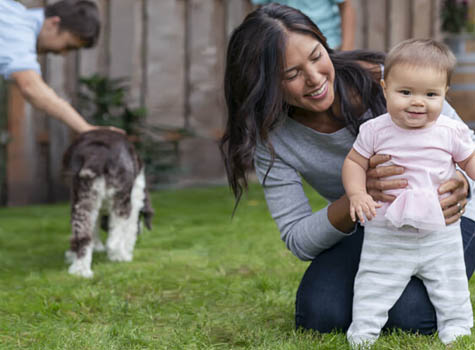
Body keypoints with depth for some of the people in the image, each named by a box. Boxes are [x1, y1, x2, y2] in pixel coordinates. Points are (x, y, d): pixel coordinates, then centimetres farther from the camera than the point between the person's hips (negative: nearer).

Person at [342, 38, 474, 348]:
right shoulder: (375, 130, -9)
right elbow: (354, 162, -1)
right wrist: (357, 193, -17)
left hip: (441, 232, 1)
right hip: (386, 234, -1)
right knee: (373, 288, 5)